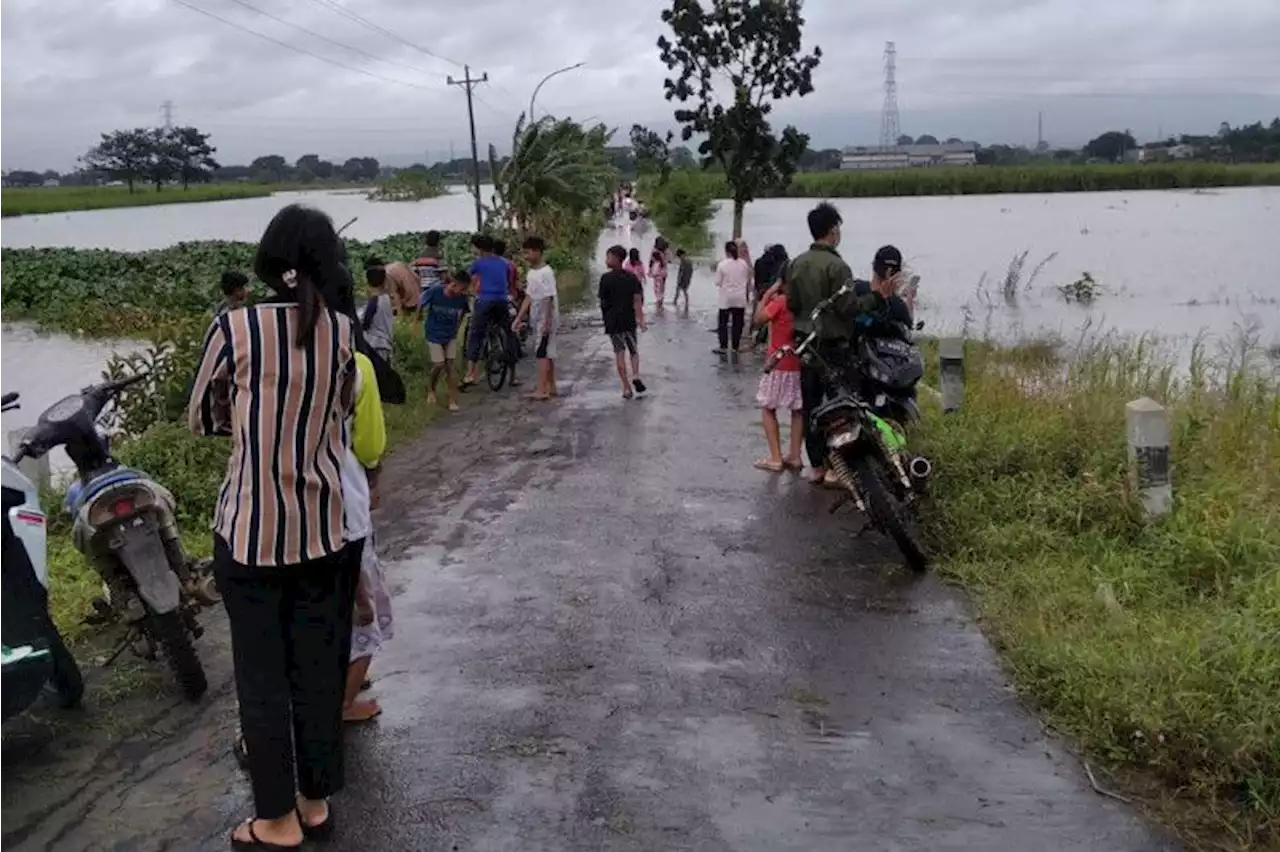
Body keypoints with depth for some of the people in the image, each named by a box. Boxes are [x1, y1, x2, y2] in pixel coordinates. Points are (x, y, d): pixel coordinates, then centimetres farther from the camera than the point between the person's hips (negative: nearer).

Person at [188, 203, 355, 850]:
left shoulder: (235, 328, -12)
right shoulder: (344, 332, -3)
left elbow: (198, 420, 2)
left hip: (250, 528, -3)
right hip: (321, 526, 4)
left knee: (262, 674, 9)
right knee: (317, 665, 15)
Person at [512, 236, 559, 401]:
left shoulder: (546, 273, -17)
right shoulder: (532, 272, 10)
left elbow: (549, 299, -21)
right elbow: (528, 297, 13)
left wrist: (546, 322, -23)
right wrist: (519, 318, 10)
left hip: (546, 320, -9)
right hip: (536, 320, 9)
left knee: (542, 353, -10)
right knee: (547, 353, 13)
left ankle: (541, 390, -10)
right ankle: (551, 387, 20)